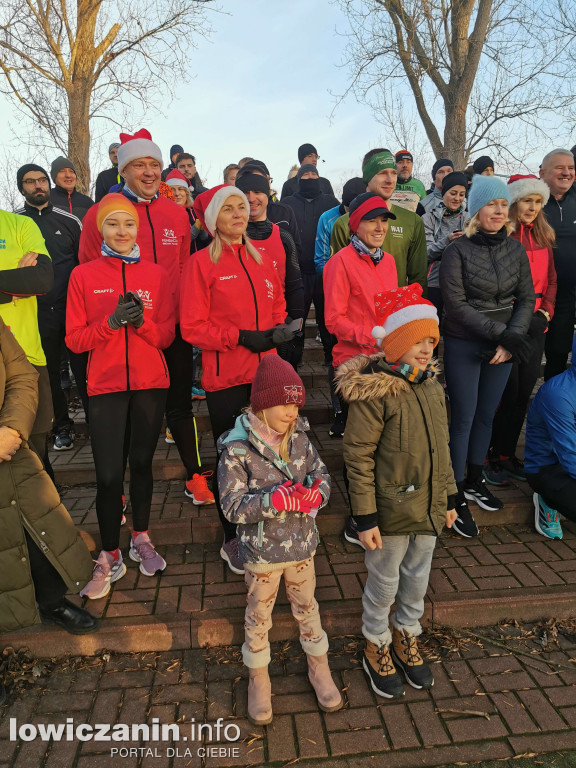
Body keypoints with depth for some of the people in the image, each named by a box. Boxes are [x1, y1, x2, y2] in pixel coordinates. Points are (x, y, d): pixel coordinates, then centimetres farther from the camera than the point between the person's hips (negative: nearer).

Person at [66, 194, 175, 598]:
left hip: (151, 384, 1)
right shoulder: (83, 275, 2)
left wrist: (142, 322, -17)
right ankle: (110, 557, 16)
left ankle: (141, 538, 30)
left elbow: (166, 337, 3)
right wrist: (111, 322, -18)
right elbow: (74, 339, -1)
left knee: (142, 463, 10)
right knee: (108, 474, -2)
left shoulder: (156, 275, 5)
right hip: (106, 386, -1)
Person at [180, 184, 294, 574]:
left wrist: (279, 329, -1)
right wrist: (241, 337, -17)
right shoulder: (202, 262, -4)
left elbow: (278, 304, 20)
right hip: (225, 377, -4)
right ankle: (232, 540, 26)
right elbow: (192, 326, -8)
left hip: (265, 371, 5)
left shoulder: (261, 259, 13)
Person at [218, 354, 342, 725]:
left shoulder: (299, 437, -6)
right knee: (259, 617, 18)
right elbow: (233, 505, -21)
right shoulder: (236, 449, -21)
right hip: (262, 552, -3)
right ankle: (259, 681, 43)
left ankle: (320, 669, 47)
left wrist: (316, 493, -21)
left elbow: (322, 474, 1)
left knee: (307, 608, 23)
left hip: (302, 545, 4)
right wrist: (274, 500, -33)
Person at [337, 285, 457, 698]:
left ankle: (407, 637, 48)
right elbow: (358, 457, -18)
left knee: (418, 578, 23)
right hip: (390, 512, -6)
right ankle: (377, 647, 40)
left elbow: (442, 447, 11)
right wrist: (365, 516, -16)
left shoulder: (432, 386, 2)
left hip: (429, 508, 6)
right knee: (384, 582, 14)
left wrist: (449, 497, 15)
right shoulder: (373, 392, -20)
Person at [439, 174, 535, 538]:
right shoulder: (458, 250, -9)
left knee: (487, 415, 14)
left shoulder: (516, 249, 4)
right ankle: (457, 495, 12)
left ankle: (475, 480, 32)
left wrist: (511, 339, -11)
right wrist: (501, 332, -19)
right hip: (464, 345, -4)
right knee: (463, 419, 0)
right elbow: (456, 304, -15)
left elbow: (526, 299, 4)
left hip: (504, 345, 5)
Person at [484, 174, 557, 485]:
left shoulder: (542, 237, 13)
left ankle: (507, 454, 25)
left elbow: (550, 279, 17)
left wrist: (544, 312, 4)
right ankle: (495, 457, 15)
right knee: (507, 393, -1)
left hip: (534, 328, 7)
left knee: (523, 393, 11)